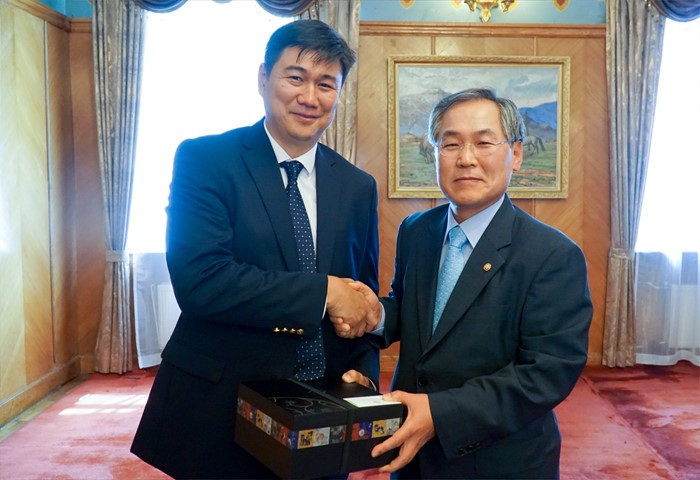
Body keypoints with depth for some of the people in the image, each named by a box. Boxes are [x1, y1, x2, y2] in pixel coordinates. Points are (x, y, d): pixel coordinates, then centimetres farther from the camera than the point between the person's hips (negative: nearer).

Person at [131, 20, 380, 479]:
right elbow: (199, 280, -21)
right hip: (218, 410, -3)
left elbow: (363, 300, 9)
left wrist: (363, 375, -9)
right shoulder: (203, 160, -8)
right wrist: (324, 291, -20)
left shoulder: (359, 187, 4)